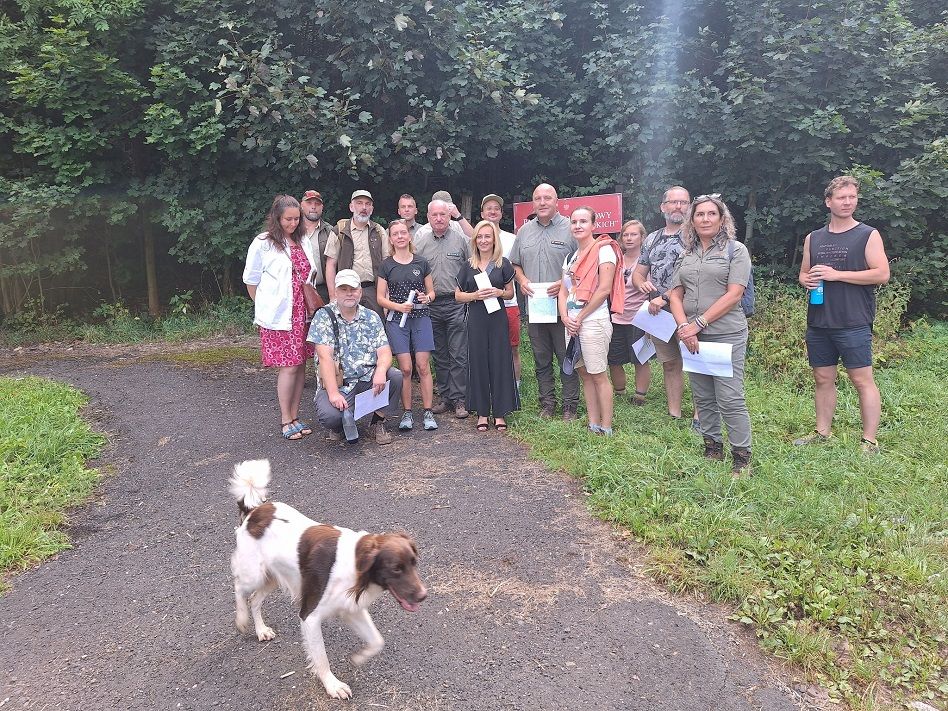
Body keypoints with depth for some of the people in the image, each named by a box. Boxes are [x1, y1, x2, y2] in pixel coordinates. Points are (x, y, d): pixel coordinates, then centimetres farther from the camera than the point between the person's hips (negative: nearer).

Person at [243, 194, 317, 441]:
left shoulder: (304, 242, 11)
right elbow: (251, 280, 3)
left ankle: (295, 416, 17)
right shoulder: (262, 243, -4)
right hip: (279, 316, -5)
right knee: (289, 366, -7)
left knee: (300, 364, 6)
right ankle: (285, 421, 5)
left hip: (302, 312, 5)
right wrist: (264, 306, 6)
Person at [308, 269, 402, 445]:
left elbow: (384, 352, -3)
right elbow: (325, 357, -15)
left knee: (395, 376, -23)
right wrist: (333, 393, -24)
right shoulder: (324, 316, -5)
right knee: (330, 415, -32)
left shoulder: (371, 317, 6)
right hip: (336, 383, -3)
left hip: (367, 379, 4)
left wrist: (381, 371, -27)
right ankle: (339, 425, 10)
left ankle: (378, 423, 2)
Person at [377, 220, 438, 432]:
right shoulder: (386, 265, 5)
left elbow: (431, 291, 14)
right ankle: (407, 413, 7)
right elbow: (381, 298, 4)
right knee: (405, 368, -4)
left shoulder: (421, 263, 7)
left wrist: (426, 298, -8)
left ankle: (428, 412, 3)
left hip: (421, 318, 1)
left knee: (423, 366, -4)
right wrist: (398, 306, -13)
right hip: (396, 320, 0)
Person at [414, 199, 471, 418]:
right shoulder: (420, 241, 6)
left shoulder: (461, 238, -2)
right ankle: (445, 397, 21)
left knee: (458, 355, -3)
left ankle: (459, 400, 5)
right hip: (431, 304, 3)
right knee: (440, 356, 11)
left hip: (457, 303, -3)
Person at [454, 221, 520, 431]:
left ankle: (500, 413, 9)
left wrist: (499, 292, -11)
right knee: (478, 363, 3)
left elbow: (510, 293, 10)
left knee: (499, 362, 0)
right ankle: (482, 412, 13)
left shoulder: (503, 264, 3)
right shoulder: (468, 266, 7)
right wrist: (474, 295, -10)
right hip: (476, 319, 1)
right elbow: (458, 295, 9)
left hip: (497, 318, -1)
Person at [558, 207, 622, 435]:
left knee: (598, 376, -4)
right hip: (572, 323, 8)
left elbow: (604, 289, -15)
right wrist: (565, 317, -3)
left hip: (593, 320, -8)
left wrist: (580, 318, -11)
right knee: (584, 374, 10)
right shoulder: (571, 258, 17)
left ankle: (606, 429, 3)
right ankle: (593, 426, 17)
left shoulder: (604, 249, -7)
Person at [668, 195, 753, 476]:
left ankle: (742, 457, 5)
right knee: (703, 398, 11)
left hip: (726, 335, -5)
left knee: (730, 399, -6)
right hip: (692, 336, 5)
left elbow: (733, 295, -9)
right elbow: (675, 295, 9)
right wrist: (684, 327, -8)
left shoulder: (736, 250, 0)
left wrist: (698, 323, -13)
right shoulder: (686, 255, 14)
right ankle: (713, 449, 24)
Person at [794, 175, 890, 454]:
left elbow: (882, 274, -9)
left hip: (854, 324, -5)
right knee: (823, 379, 11)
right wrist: (807, 280, -4)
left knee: (862, 380, -4)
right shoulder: (813, 238, 13)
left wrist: (836, 274, -15)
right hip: (818, 323, 5)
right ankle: (822, 433, 22)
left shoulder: (868, 235, -1)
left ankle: (869, 442, 3)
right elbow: (803, 273, 21)